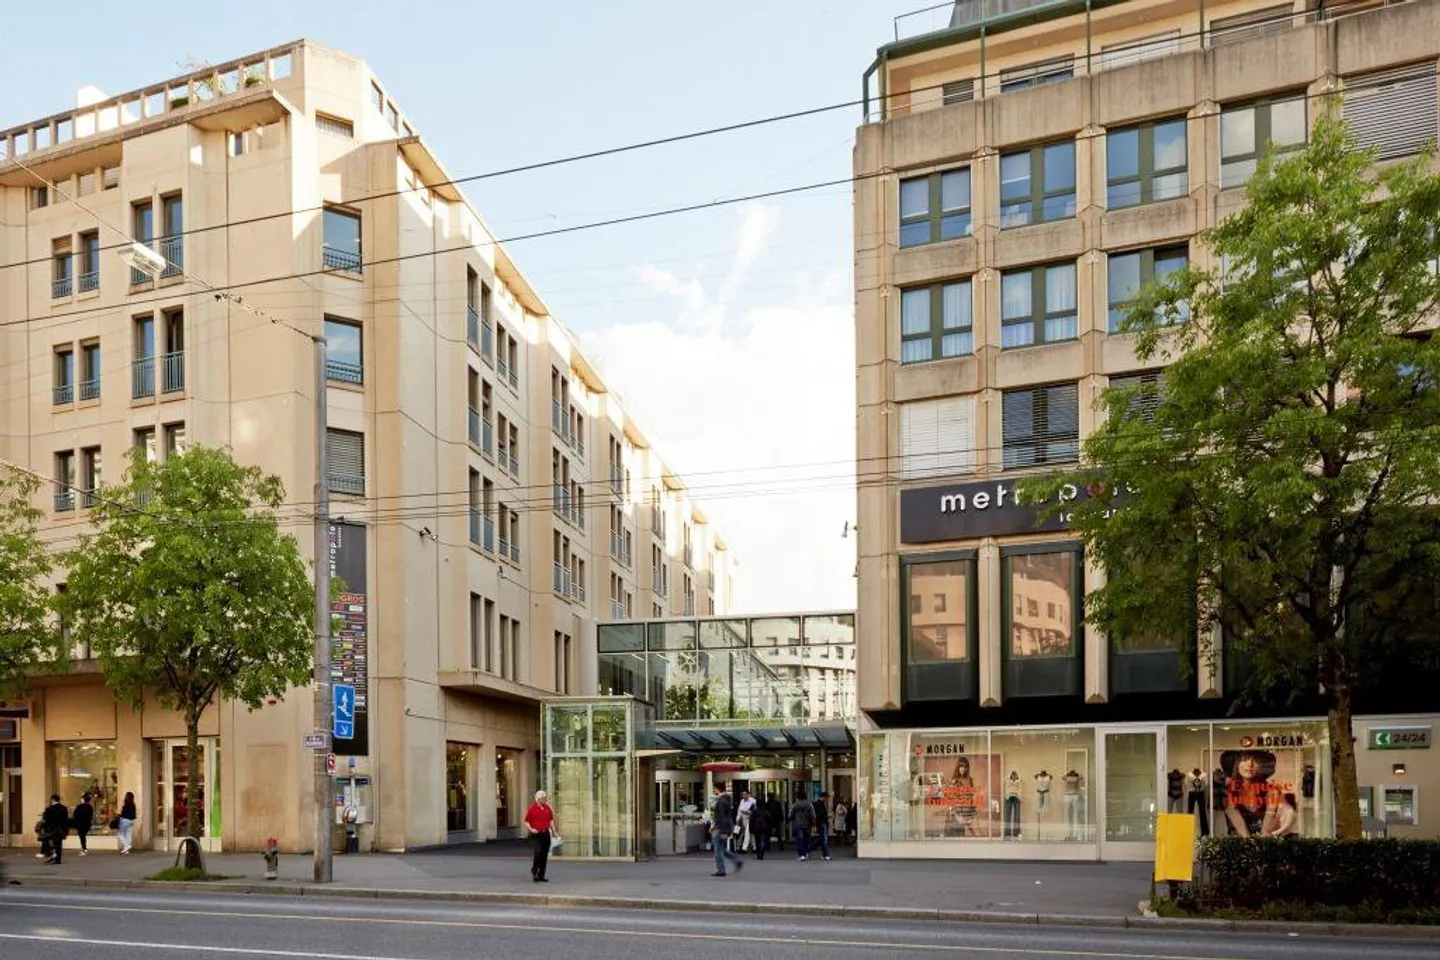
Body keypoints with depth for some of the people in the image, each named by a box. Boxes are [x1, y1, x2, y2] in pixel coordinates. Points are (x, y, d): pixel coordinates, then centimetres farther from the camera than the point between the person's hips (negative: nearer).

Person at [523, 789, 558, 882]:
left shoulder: (548, 808, 9)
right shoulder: (532, 808, -6)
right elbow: (526, 821, -2)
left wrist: (554, 832, 12)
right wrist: (531, 829, -18)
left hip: (546, 834, 5)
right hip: (536, 834, -5)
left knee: (544, 855, 5)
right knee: (538, 852, -18)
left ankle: (541, 876, 14)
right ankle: (534, 871, 5)